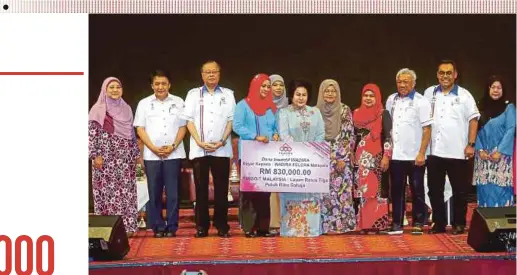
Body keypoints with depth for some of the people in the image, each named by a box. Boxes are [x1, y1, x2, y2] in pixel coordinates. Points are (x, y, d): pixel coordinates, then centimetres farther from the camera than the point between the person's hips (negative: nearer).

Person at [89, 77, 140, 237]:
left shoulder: (126, 109, 13)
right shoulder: (98, 109, -2)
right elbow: (91, 134, -7)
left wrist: (136, 153, 13)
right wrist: (95, 155, -14)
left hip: (125, 158, 5)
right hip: (106, 158, -4)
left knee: (126, 191, 3)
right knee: (108, 191, -4)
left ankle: (126, 226, 8)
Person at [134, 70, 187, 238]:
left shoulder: (178, 102, 7)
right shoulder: (144, 104, 7)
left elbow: (183, 127, 5)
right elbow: (140, 129, 4)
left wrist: (173, 146, -8)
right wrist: (154, 148, -8)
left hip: (173, 154, 0)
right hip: (151, 155, 1)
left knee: (172, 192, -1)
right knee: (154, 193, 2)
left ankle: (172, 227, 5)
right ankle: (158, 227, 9)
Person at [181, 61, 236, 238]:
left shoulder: (228, 94, 10)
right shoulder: (193, 94, 9)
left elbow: (231, 120, 4)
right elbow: (189, 120, 3)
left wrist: (222, 141, -9)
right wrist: (200, 142, -9)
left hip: (222, 149, 0)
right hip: (199, 149, 0)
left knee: (221, 188, 2)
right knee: (201, 188, 1)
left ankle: (222, 226, 7)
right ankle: (201, 226, 6)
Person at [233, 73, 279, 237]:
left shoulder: (272, 107, 16)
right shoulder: (243, 105, 1)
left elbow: (275, 127, 17)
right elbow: (237, 126, -9)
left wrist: (275, 135, -6)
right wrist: (256, 136, -19)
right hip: (249, 154, -5)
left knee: (265, 189, 4)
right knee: (249, 190, -5)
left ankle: (263, 226, 9)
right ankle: (249, 227, -3)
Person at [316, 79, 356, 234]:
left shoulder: (345, 110, 0)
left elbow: (349, 135, -3)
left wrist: (343, 157, -10)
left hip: (341, 158, -2)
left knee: (341, 190, -3)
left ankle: (341, 224, 2)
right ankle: (325, 224, 6)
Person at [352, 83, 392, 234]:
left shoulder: (383, 114, 0)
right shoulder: (356, 113, 12)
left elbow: (388, 137, -4)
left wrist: (386, 157, -11)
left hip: (375, 157, -4)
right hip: (359, 158, 4)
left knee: (373, 189, -8)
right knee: (360, 190, 3)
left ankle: (375, 223, -3)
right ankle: (362, 223, 8)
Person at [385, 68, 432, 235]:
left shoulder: (421, 101, -5)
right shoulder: (391, 100, 9)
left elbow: (427, 129, -8)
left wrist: (421, 153, -14)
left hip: (415, 156, -4)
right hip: (396, 155, 4)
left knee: (417, 190, 4)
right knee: (397, 190, 8)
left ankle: (418, 223, 12)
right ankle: (397, 224, 14)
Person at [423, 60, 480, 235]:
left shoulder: (464, 95, 0)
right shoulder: (429, 93, 8)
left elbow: (473, 120, -1)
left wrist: (471, 144, -8)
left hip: (457, 152, -3)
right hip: (434, 151, 3)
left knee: (459, 190, 4)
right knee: (434, 190, 8)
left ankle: (459, 224, 16)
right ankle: (439, 223, 19)